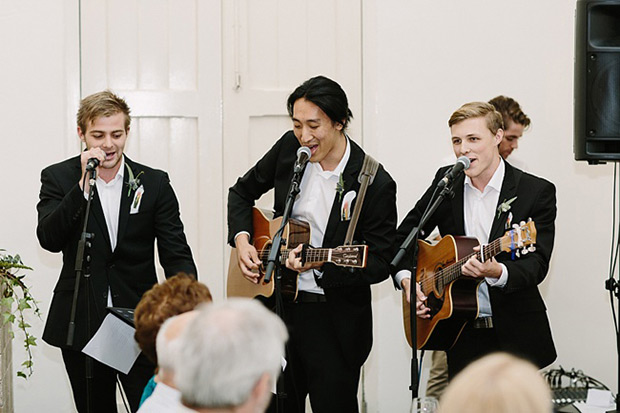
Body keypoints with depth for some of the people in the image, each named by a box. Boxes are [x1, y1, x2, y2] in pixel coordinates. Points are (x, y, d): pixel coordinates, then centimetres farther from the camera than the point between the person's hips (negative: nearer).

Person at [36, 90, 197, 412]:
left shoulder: (154, 183, 2)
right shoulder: (59, 178, 1)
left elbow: (176, 253, -2)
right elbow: (49, 239, -14)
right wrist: (83, 185, -22)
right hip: (81, 324, 1)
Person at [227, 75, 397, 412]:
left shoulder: (375, 184, -15)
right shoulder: (290, 147, 0)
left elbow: (380, 263, -13)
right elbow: (242, 192, 16)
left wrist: (321, 263, -24)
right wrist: (241, 239, 0)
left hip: (336, 320, -5)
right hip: (279, 305, 5)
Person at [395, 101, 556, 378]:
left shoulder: (538, 192, -6)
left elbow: (537, 265, -15)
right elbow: (403, 236, 15)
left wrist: (497, 272, -35)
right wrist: (407, 280, -2)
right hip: (462, 334, 3)